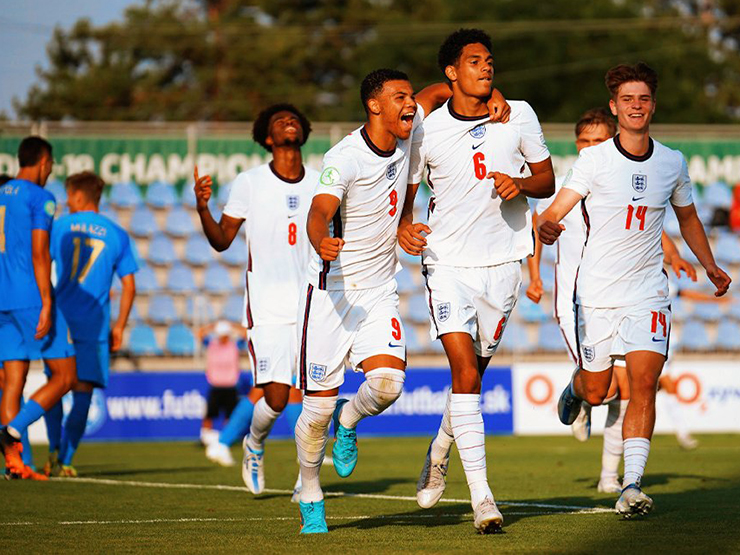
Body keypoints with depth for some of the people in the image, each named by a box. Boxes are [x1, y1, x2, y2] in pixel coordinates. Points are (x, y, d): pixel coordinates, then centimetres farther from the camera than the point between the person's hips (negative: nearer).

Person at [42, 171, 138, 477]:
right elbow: (129, 286, 6)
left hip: (60, 318, 0)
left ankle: (55, 449, -2)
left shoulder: (59, 226, 3)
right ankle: (65, 461, -4)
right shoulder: (117, 234, 8)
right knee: (83, 392, 2)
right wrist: (119, 326, 12)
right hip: (94, 325, 0)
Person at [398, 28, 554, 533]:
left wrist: (520, 184, -13)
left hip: (503, 261, 3)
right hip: (448, 262, -2)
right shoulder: (426, 131, -4)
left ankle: (440, 452, 42)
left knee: (473, 372, 12)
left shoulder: (519, 115, 0)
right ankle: (482, 497, -17)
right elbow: (404, 193, 6)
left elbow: (546, 178, 9)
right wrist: (403, 227, -15)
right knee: (465, 371, -16)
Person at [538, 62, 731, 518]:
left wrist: (710, 265, 15)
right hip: (597, 292, -1)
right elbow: (556, 209, -15)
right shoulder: (594, 159, -7)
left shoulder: (672, 163, 4)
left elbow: (687, 217, 22)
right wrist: (547, 228, -38)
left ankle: (632, 487, -15)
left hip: (649, 292, 1)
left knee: (644, 384, -15)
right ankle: (576, 388, 46)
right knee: (596, 393, 7)